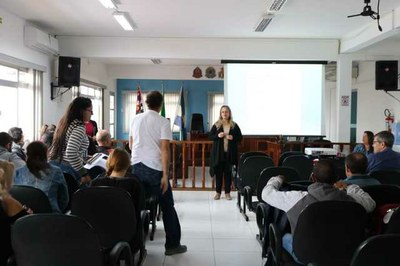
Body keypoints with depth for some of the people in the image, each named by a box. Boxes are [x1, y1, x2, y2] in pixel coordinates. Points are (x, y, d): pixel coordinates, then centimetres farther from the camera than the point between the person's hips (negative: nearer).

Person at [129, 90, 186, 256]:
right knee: (167, 206, 7)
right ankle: (172, 244, 12)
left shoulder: (136, 119, 9)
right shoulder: (163, 122, -6)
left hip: (136, 166, 5)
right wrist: (165, 175, -13)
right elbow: (164, 149, -14)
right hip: (154, 169, -5)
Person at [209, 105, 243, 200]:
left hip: (230, 153, 0)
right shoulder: (216, 125, 3)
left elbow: (240, 137, 6)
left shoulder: (234, 125, 3)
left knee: (228, 172, 4)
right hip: (218, 152, 0)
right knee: (218, 172, 4)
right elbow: (210, 136, 5)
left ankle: (227, 192, 14)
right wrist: (217, 136, -12)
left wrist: (233, 138, -13)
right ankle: (218, 192, 15)